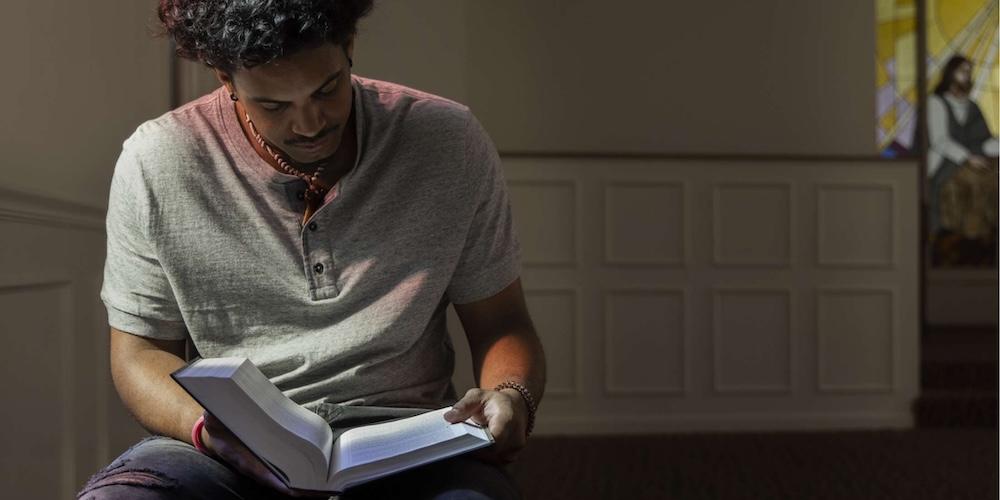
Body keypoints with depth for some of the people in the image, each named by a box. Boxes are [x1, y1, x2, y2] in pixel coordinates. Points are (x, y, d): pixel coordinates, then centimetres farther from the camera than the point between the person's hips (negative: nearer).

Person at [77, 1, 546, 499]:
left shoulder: (450, 143, -2)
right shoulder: (155, 164, -3)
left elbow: (499, 322, 5)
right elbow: (140, 351, 2)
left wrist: (511, 396, -17)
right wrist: (212, 431, -19)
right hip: (232, 452, 1)